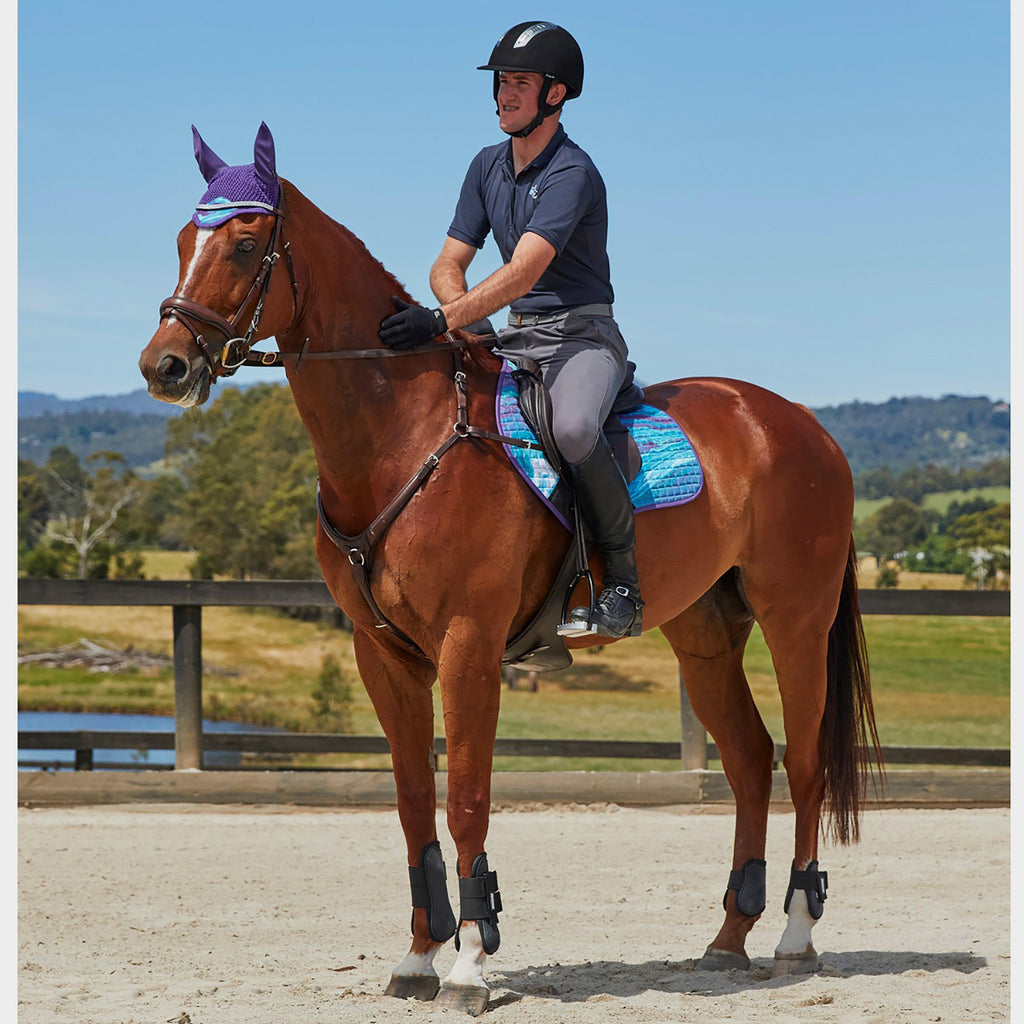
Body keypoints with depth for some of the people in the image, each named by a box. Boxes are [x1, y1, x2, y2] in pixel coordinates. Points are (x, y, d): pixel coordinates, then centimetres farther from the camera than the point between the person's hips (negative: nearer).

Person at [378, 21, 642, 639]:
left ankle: (624, 580, -25)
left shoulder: (572, 175, -15)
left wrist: (444, 320, -39)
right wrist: (461, 322, -12)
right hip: (515, 342, 8)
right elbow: (449, 264, 11)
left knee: (572, 428, -38)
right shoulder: (488, 166, 11)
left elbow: (522, 273, -28)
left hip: (582, 338, -8)